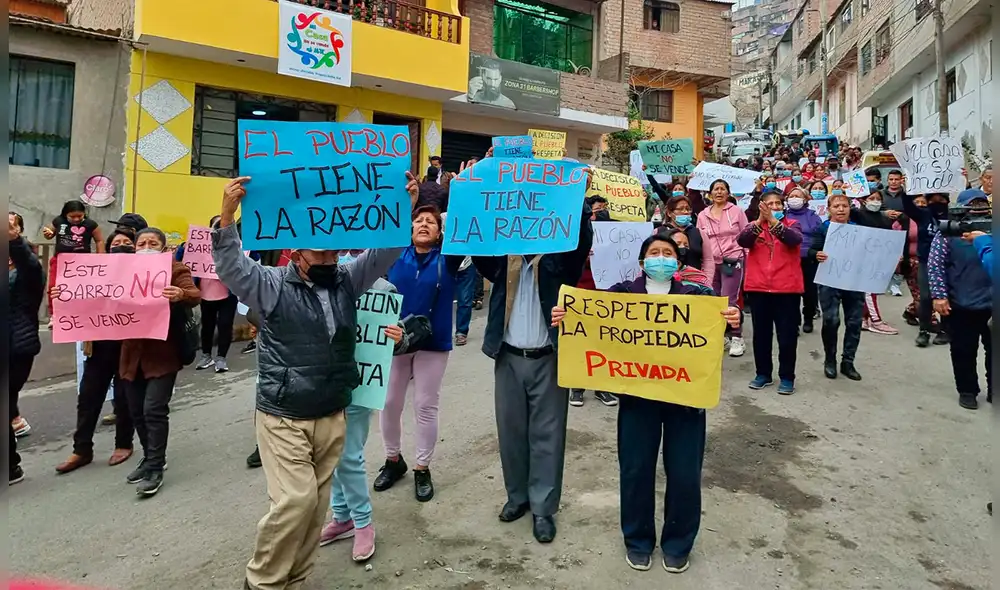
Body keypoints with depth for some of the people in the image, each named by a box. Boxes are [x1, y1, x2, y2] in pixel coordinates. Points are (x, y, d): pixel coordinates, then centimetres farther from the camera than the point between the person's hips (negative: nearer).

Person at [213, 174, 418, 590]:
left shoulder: (346, 281, 6)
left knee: (315, 502, 11)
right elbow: (231, 267, -19)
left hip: (332, 417, 5)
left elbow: (383, 253, 1)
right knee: (296, 499, -10)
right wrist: (227, 216, -34)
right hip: (283, 418, -4)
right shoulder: (272, 286, -6)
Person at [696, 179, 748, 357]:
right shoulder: (702, 215, 8)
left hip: (732, 261, -3)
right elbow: (700, 241, 12)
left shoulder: (736, 211, 1)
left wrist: (749, 259, -1)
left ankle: (737, 338, 2)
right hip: (711, 263, 4)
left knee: (729, 301, -10)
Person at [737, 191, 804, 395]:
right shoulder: (754, 226, 7)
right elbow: (742, 241, -14)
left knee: (787, 335, 3)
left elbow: (795, 240, -19)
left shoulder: (792, 224, 5)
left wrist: (773, 221, -31)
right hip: (758, 288, 1)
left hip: (787, 288, -1)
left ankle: (787, 377, 14)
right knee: (761, 334, 9)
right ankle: (763, 373, 22)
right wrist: (760, 220, -27)